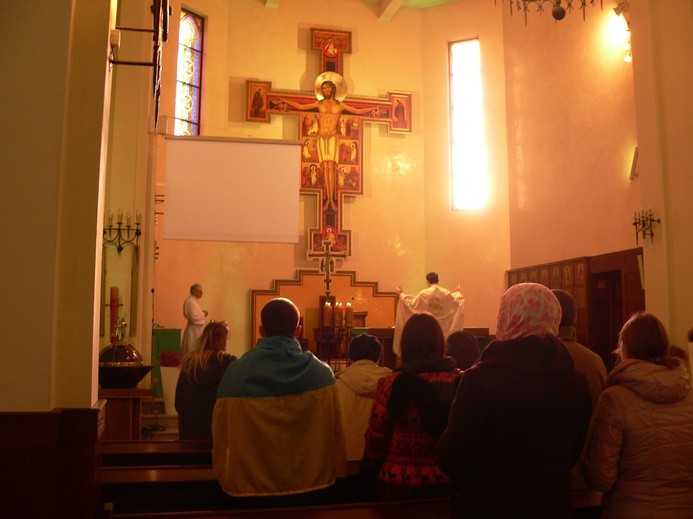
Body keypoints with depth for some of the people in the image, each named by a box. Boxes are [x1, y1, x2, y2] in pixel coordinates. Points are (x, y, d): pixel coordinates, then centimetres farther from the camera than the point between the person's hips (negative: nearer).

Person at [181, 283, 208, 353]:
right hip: (195, 329, -10)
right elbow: (194, 317, -25)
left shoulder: (193, 300, 12)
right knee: (195, 350, -6)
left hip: (197, 328, 10)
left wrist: (202, 313, 8)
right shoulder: (191, 302, -19)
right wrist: (203, 314, -13)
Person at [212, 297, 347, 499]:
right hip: (310, 484, 1)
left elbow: (222, 435, -5)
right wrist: (336, 474, 11)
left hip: (251, 485, 0)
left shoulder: (236, 373, -12)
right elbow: (334, 434, -3)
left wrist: (225, 479, 8)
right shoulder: (322, 373, -10)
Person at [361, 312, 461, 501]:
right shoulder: (461, 381, -9)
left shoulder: (392, 384, -15)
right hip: (447, 483, 2)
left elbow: (376, 438, -9)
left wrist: (369, 472, 7)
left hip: (398, 482, -2)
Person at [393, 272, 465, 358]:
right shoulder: (446, 293, -2)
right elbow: (458, 302, 15)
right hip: (443, 328, 3)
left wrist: (401, 294, 4)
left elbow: (411, 304, -7)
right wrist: (457, 292, 35)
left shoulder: (424, 293, -13)